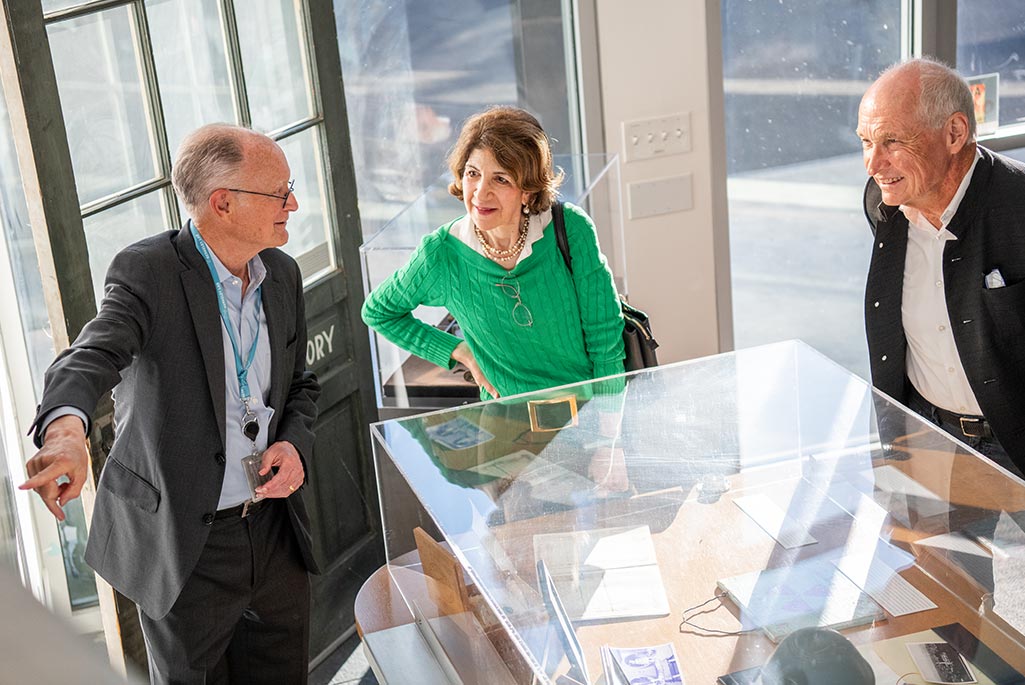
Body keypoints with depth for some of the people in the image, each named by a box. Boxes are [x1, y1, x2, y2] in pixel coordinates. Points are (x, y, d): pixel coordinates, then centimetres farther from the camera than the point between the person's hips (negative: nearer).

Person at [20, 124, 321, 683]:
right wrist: (66, 430, -55)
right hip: (183, 543, -5)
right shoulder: (147, 271, -17)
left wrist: (294, 443, -7)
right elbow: (93, 356, -33)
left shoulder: (282, 275, 3)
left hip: (273, 527, 6)